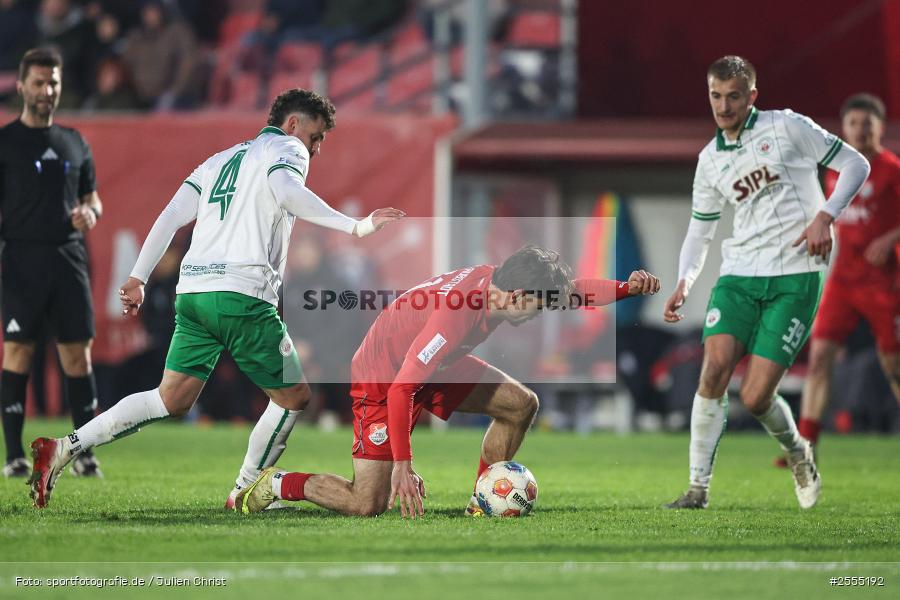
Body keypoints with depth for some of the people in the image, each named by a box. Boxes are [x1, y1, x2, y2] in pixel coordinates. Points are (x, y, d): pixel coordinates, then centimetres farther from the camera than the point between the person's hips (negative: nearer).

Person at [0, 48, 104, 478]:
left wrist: (90, 213, -3)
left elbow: (91, 197, 22)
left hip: (69, 258, 4)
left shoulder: (74, 144, 15)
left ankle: (84, 454, 4)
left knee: (78, 354, 1)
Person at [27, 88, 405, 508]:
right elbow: (285, 189, -19)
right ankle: (247, 491, 12)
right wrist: (354, 226, -24)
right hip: (242, 295, -7)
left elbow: (172, 215, 19)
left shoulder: (222, 159, 26)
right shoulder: (287, 149, 5)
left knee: (172, 400, 10)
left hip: (192, 291, 7)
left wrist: (138, 278, 19)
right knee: (294, 396, 8)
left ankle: (67, 446, -2)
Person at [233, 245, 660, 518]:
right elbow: (400, 391, -38)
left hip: (434, 367, 9)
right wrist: (403, 466, -38)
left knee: (521, 404, 3)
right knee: (368, 505, -15)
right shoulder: (456, 317, -37)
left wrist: (626, 288, -10)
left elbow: (569, 290, 5)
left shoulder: (496, 280, -13)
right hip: (382, 378, -9)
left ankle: (483, 504, 14)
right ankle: (277, 485, 6)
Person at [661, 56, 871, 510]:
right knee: (714, 369, -18)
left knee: (755, 398, -10)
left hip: (794, 277, -4)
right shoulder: (710, 160, 12)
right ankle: (698, 488, -10)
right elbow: (699, 230, 20)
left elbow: (855, 165, 2)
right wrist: (684, 283, 3)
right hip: (738, 275, 4)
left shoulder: (787, 127, -2)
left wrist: (825, 216, -12)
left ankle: (797, 452, 23)